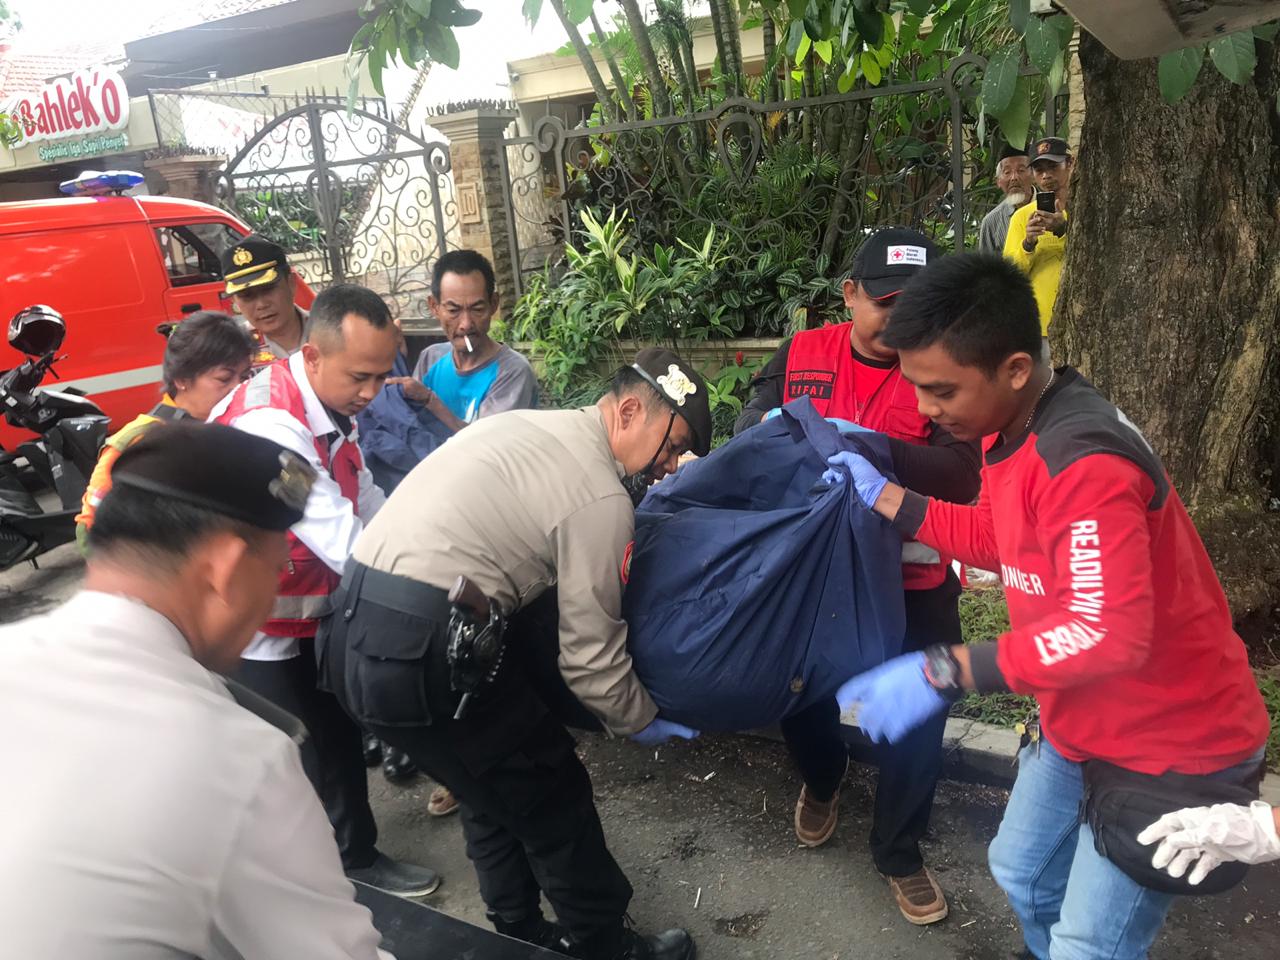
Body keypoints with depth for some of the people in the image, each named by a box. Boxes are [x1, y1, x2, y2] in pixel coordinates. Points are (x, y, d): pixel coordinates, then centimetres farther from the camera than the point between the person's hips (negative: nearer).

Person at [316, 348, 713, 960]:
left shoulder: (529, 426, 14)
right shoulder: (601, 497, -11)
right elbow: (590, 655, -7)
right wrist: (640, 721, 12)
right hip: (420, 653, -9)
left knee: (495, 789, 24)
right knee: (550, 796, 11)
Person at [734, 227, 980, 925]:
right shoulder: (801, 355, -4)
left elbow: (962, 477, -24)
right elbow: (749, 432, -5)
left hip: (913, 584, -2)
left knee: (917, 719, 9)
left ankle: (898, 852, 35)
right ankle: (821, 779, 56)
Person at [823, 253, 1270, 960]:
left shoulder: (1085, 463, -33)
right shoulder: (1015, 430, -1)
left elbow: (1108, 634, -36)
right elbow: (996, 540, 10)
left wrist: (943, 672, -37)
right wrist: (882, 496, 0)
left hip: (1171, 746, -9)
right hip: (1081, 726, 9)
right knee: (1022, 874, 23)